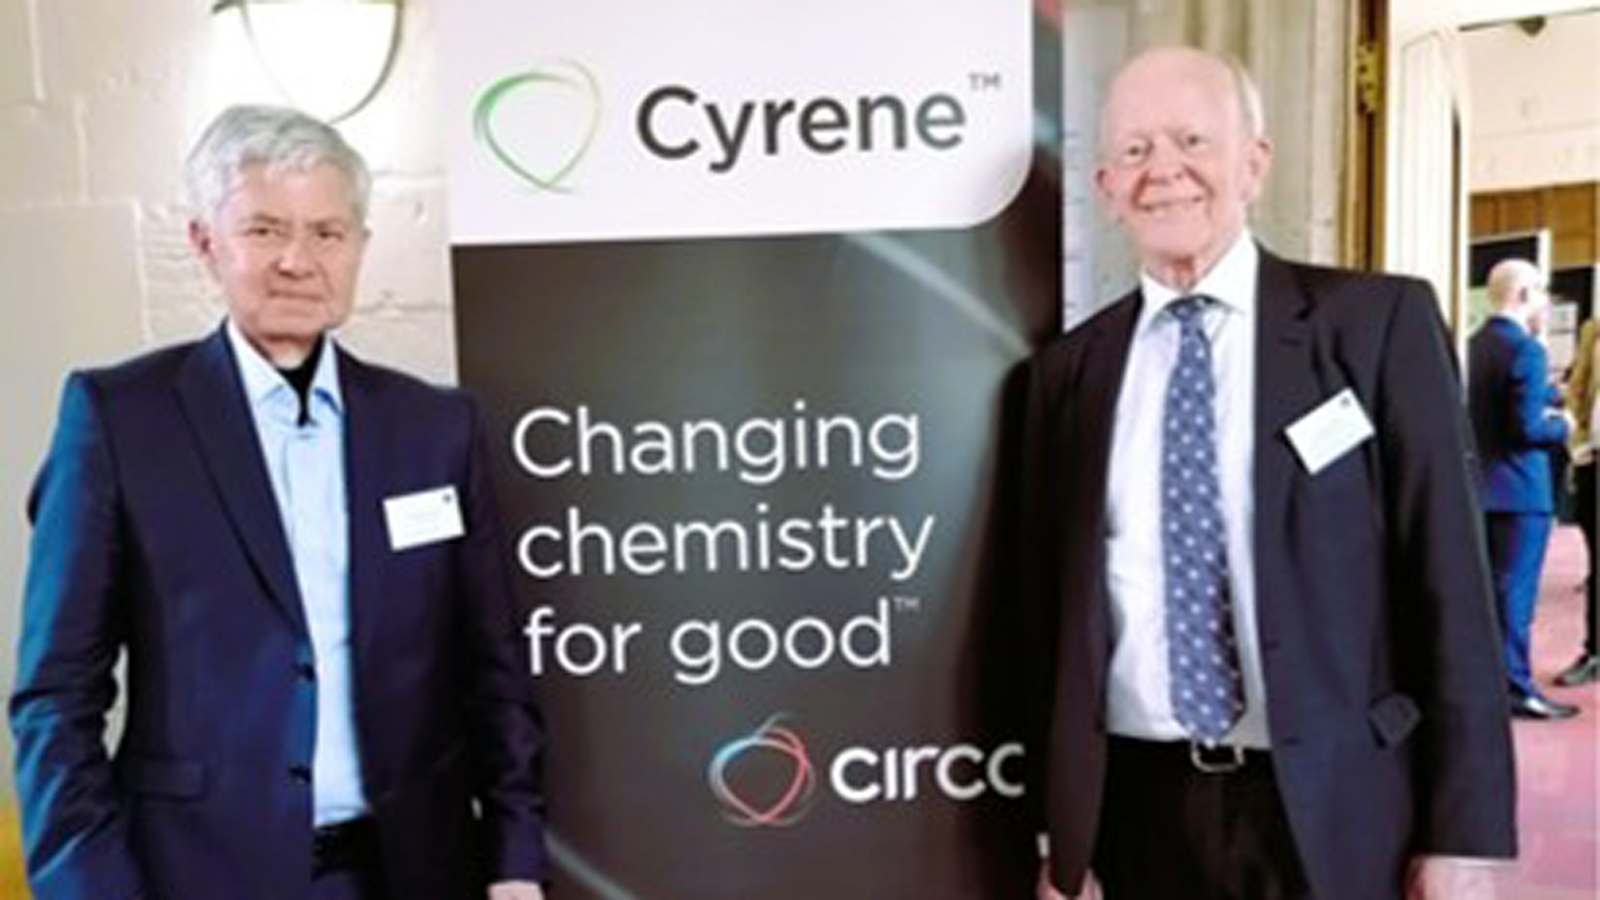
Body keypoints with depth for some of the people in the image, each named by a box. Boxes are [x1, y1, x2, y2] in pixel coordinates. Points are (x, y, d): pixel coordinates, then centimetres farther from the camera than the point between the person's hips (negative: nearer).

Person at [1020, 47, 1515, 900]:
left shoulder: (1378, 321, -4)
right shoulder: (1068, 370, 3)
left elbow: (1448, 582, -5)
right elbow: (1053, 612, 4)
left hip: (1333, 808, -2)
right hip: (1140, 809, 2)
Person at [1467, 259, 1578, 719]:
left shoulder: (1478, 341, 10)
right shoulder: (1525, 348, -18)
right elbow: (1529, 427, -22)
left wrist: (1554, 396, 9)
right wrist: (1563, 426, -4)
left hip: (1483, 483, 9)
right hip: (1520, 487, -9)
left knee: (1487, 585, 15)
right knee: (1515, 590, -2)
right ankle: (1515, 688, 5)